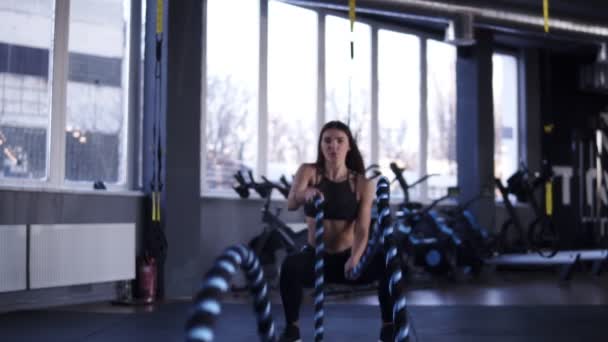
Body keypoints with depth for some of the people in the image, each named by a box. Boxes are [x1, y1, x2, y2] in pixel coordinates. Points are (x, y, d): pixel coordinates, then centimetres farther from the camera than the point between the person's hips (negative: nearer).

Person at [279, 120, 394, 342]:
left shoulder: (362, 184, -6)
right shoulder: (308, 172, -6)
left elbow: (362, 229, -14)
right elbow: (290, 204, -23)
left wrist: (355, 258, -35)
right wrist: (305, 194, -48)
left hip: (348, 258, 1)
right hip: (316, 258, 0)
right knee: (290, 265, -34)